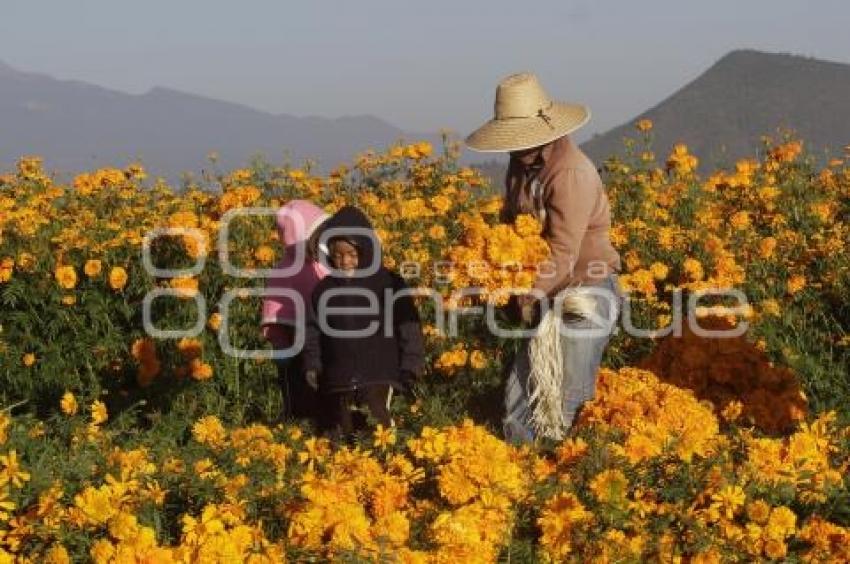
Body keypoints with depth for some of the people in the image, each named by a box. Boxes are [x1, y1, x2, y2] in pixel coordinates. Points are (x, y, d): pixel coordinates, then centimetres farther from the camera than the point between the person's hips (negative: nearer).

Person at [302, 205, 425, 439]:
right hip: (336, 380, 4)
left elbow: (408, 326, 1)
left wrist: (410, 365, -4)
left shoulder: (389, 284, -1)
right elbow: (314, 331, 14)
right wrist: (312, 365, 1)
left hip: (378, 377, -4)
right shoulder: (324, 290, 8)